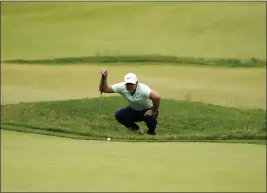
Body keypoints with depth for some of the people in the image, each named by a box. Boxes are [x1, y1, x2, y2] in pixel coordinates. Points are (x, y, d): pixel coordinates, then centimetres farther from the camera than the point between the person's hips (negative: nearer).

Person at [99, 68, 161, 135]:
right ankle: (133, 127, 9)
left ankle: (151, 130, 1)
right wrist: (104, 77, -40)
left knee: (150, 117, -37)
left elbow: (157, 97, -51)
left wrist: (154, 111, -37)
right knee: (118, 115, -20)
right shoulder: (122, 87, -22)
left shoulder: (142, 89, -36)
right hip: (133, 110, 4)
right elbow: (103, 89, -24)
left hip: (148, 110, -4)